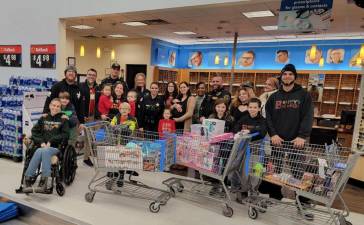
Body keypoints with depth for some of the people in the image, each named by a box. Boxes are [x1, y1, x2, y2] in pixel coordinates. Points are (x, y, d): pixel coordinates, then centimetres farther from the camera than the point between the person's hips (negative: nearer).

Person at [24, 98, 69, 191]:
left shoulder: (63, 119, 9)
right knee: (39, 151, -31)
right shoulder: (43, 118, 17)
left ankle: (44, 178, -34)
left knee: (44, 151, -33)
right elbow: (34, 131, 13)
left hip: (56, 147, -2)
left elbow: (64, 135, 0)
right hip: (42, 146, 2)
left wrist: (51, 141, -11)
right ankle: (29, 177, -30)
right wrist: (41, 142, -4)